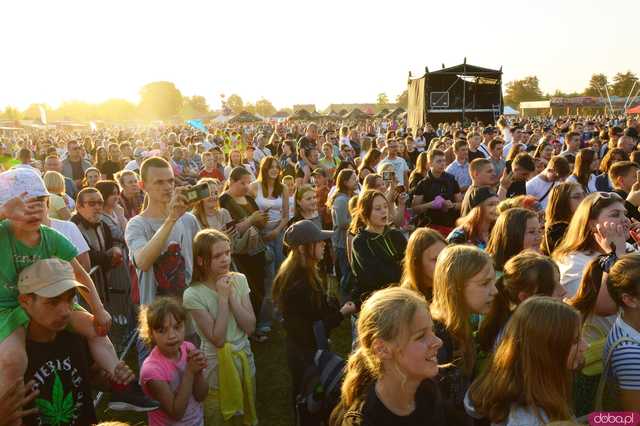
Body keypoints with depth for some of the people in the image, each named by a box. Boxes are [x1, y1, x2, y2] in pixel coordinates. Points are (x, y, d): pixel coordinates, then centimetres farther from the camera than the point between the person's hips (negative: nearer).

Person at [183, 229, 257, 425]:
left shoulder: (239, 280, -6)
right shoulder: (193, 294, -19)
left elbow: (250, 328, -10)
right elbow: (217, 339, -22)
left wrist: (232, 296, -19)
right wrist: (223, 298, -24)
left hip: (244, 359, 4)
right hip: (217, 366, -4)